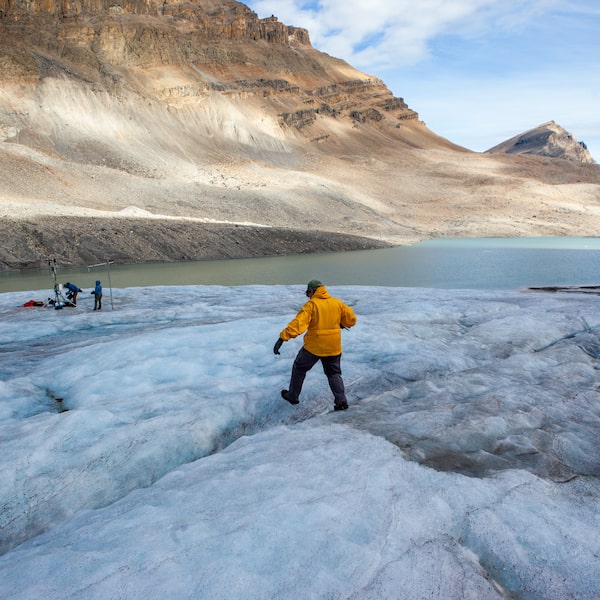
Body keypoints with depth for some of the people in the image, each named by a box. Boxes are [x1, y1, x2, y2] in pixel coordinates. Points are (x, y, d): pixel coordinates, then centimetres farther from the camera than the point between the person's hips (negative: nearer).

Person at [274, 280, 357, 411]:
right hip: (333, 347, 4)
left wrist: (283, 337, -28)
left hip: (313, 347, -4)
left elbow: (298, 322, -24)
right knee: (334, 374, 19)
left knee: (299, 368, 18)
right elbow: (351, 319, 9)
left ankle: (293, 396, 29)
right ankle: (341, 401, 7)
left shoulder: (311, 304, -12)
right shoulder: (337, 303, 3)